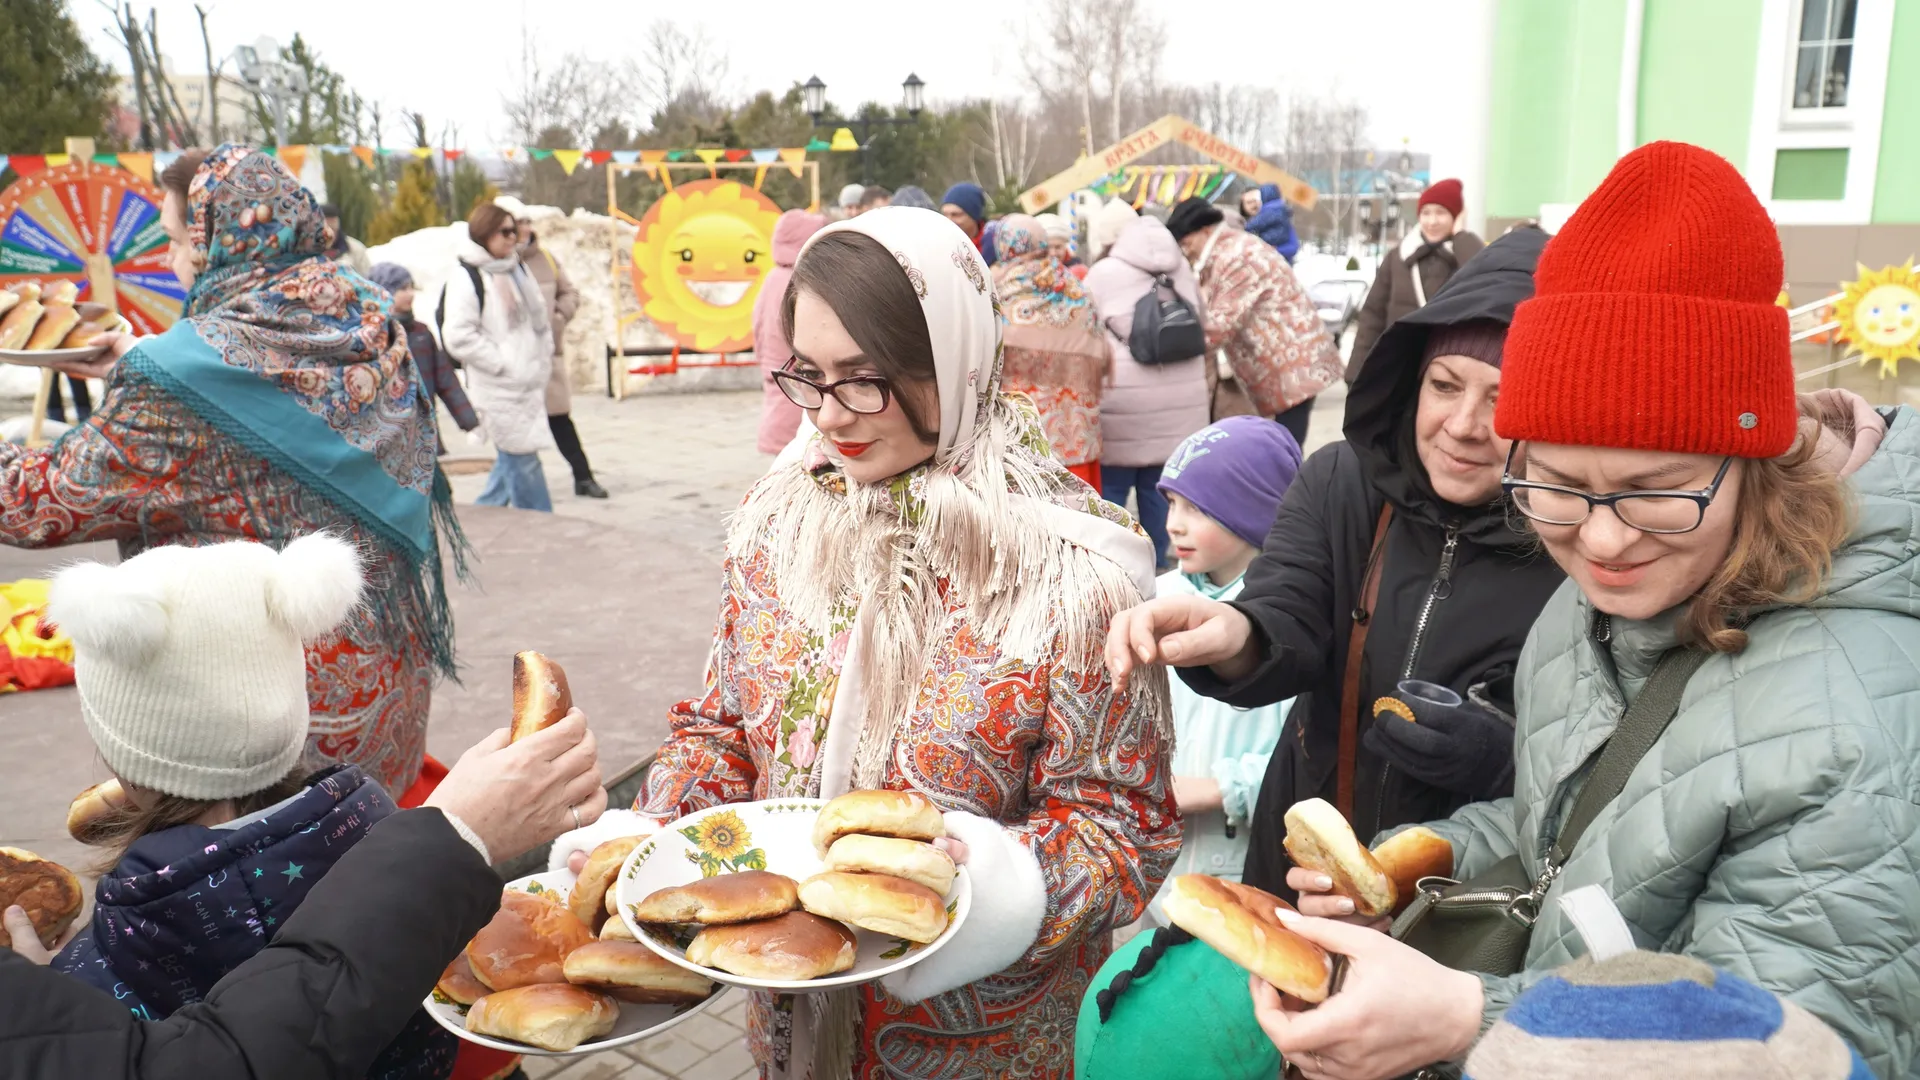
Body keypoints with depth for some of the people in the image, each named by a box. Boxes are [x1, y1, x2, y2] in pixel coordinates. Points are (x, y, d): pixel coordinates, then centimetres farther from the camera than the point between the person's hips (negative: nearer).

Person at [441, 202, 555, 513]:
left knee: (511, 462, 14)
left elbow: (538, 320, 22)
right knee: (522, 461, -6)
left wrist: (542, 362, 13)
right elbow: (458, 337, -17)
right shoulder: (466, 278, -10)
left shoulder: (518, 269, 14)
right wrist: (502, 364, -15)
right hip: (498, 390, -8)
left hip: (529, 385, 8)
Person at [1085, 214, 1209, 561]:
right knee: (1157, 485, 12)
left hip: (1124, 399, -5)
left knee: (1111, 486, 3)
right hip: (1180, 399, 5)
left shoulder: (1103, 273, -5)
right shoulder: (1181, 268, 11)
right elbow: (1202, 324, 23)